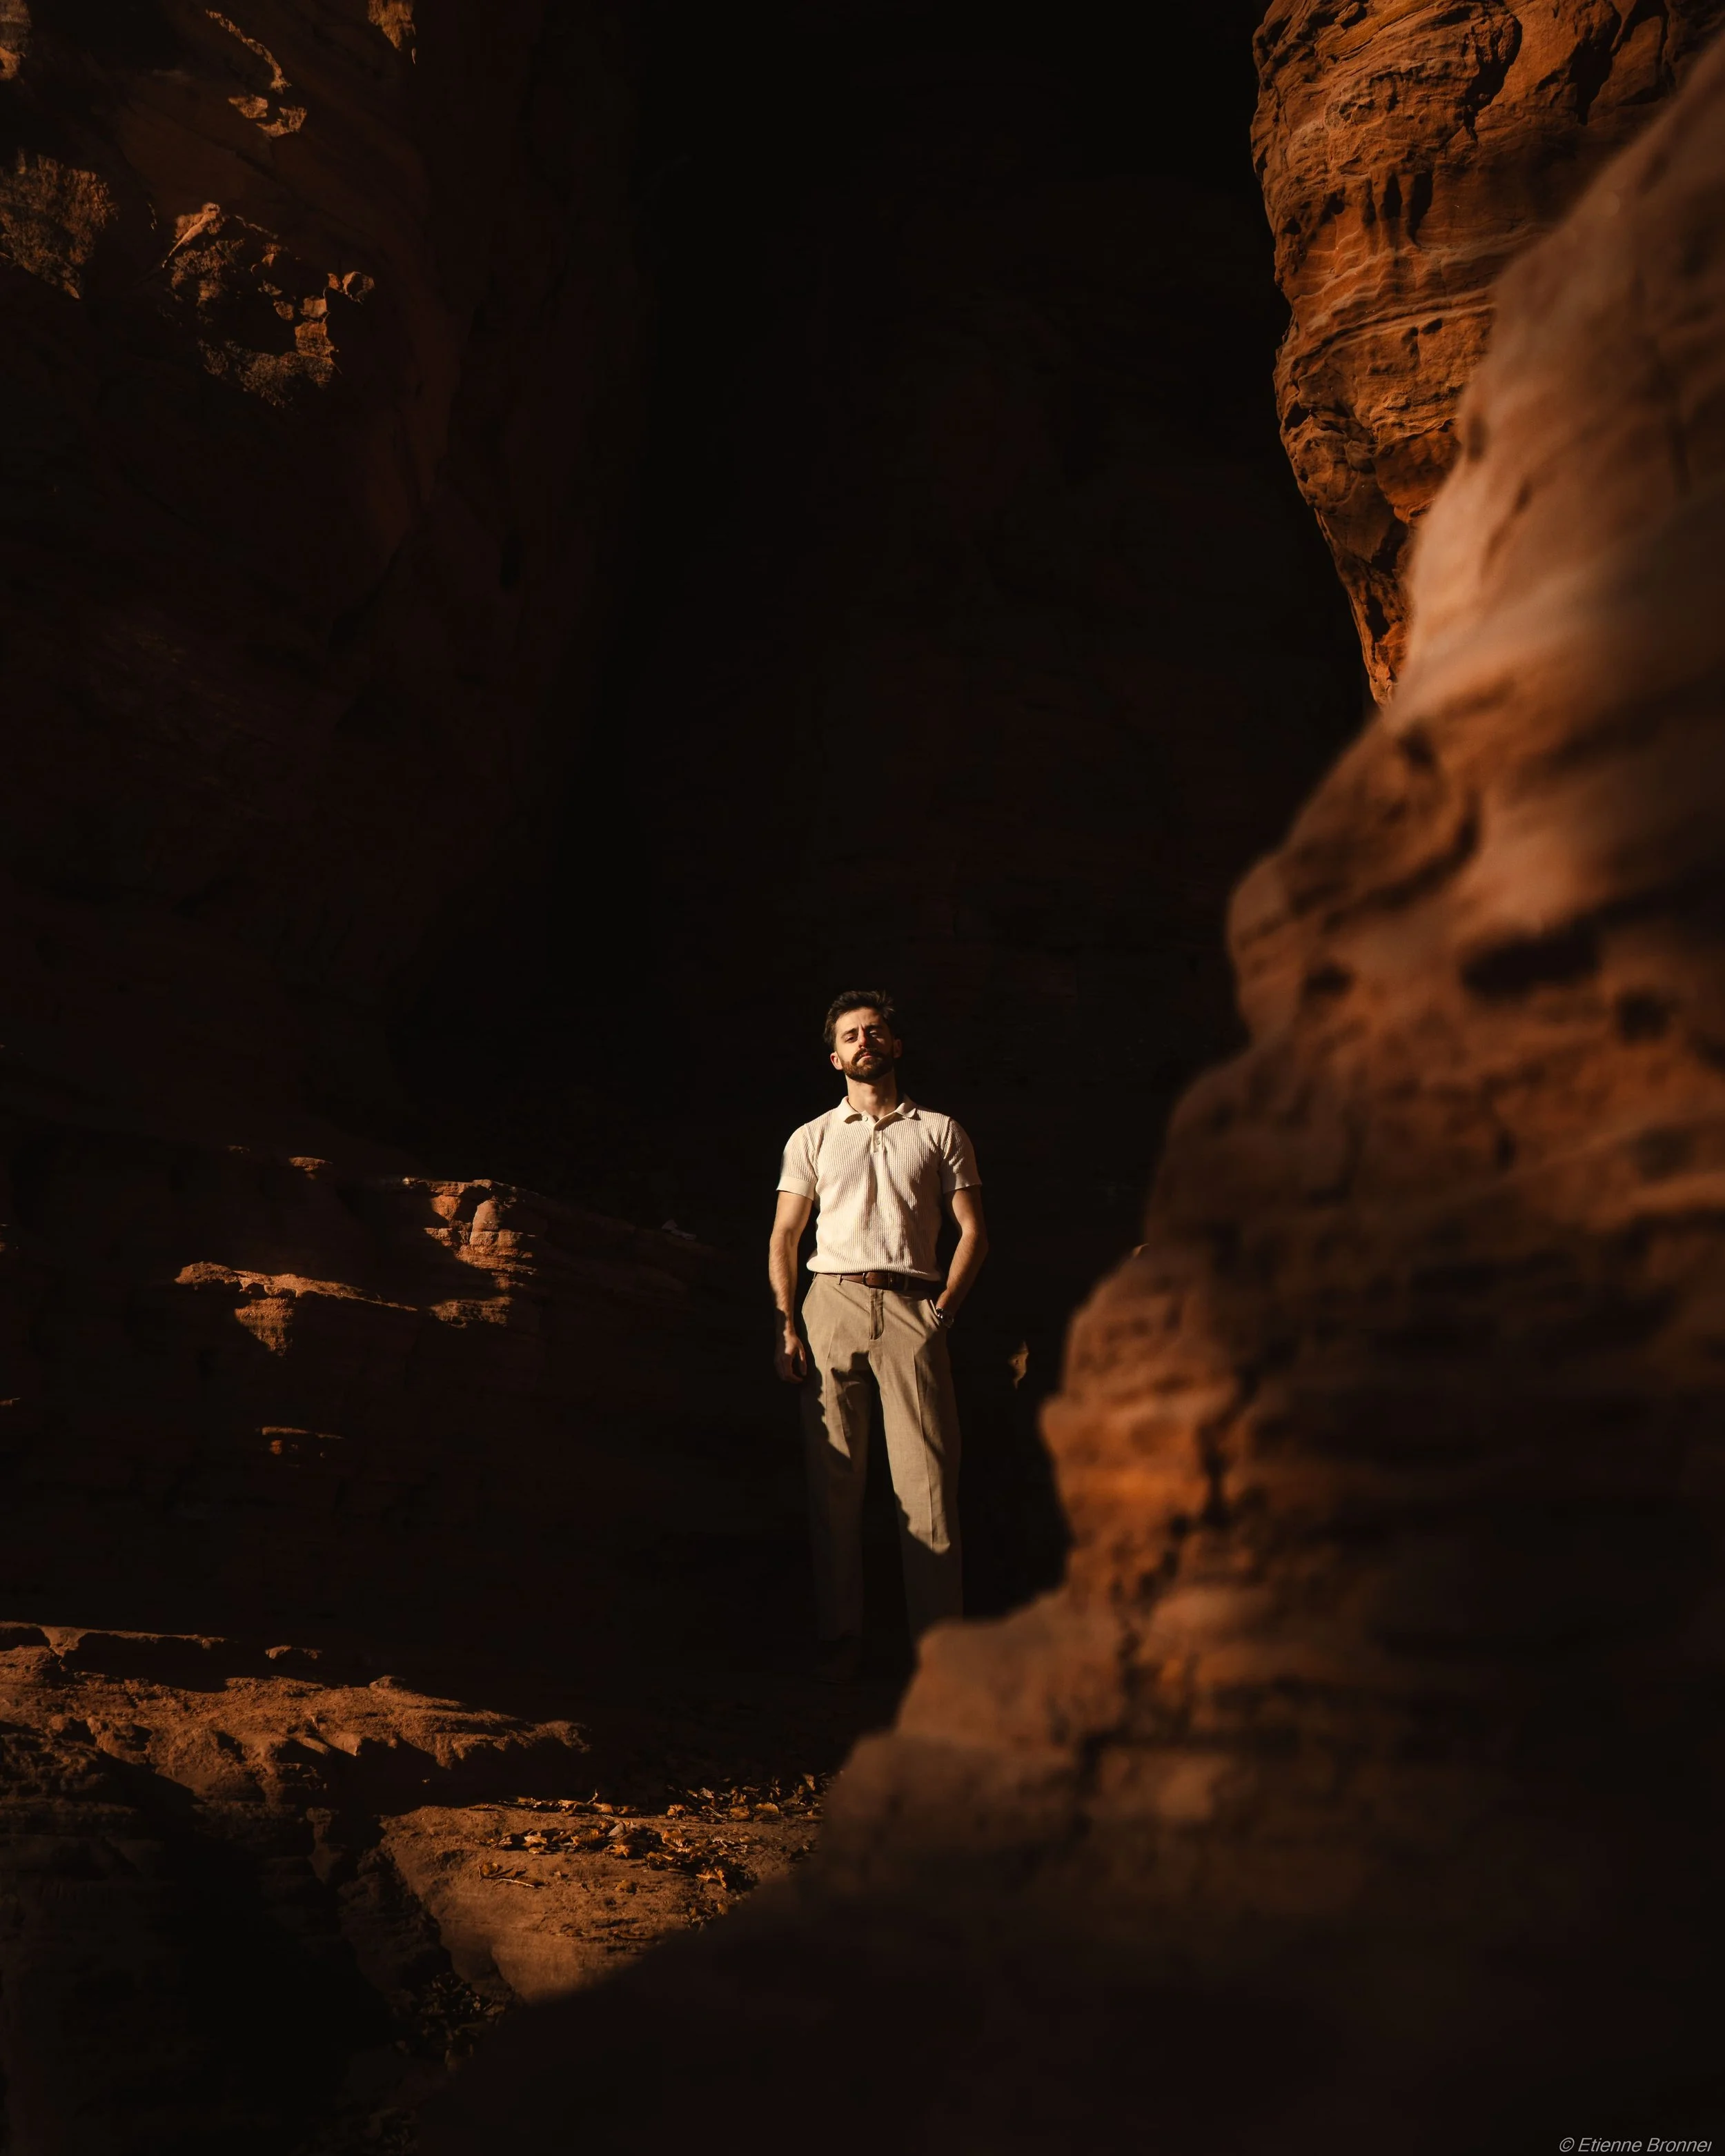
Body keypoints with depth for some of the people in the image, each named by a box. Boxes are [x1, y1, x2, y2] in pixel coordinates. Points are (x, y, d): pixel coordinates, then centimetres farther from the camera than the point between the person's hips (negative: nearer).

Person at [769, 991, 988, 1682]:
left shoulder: (939, 1132, 14)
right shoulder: (812, 1138, 16)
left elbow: (973, 1231, 10)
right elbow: (783, 1238, 12)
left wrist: (942, 1311, -3)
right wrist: (786, 1330, 0)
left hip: (911, 1310, -1)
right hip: (832, 1303, 1)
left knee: (927, 1480, -6)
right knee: (834, 1478, -1)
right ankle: (840, 1638, 6)